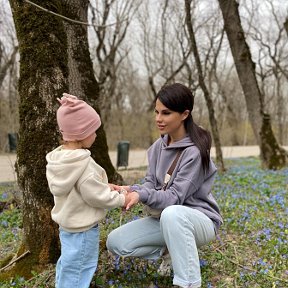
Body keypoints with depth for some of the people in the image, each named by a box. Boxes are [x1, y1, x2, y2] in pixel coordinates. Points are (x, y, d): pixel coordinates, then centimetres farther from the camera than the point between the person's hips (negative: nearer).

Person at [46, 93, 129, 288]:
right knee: (78, 268, 6)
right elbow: (96, 196, -22)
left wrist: (104, 186, 5)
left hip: (66, 222, 9)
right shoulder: (83, 163, -29)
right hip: (82, 227, -9)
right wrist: (121, 199, -8)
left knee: (67, 263, 24)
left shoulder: (58, 157, -1)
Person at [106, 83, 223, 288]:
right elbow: (151, 185, 0)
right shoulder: (158, 147, 1)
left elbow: (175, 198, -24)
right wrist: (132, 190, -22)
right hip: (167, 218, 7)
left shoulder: (194, 151, -22)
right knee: (115, 242, -8)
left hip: (200, 220, -7)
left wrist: (141, 196, -41)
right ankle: (174, 249, 8)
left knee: (172, 214, -43)